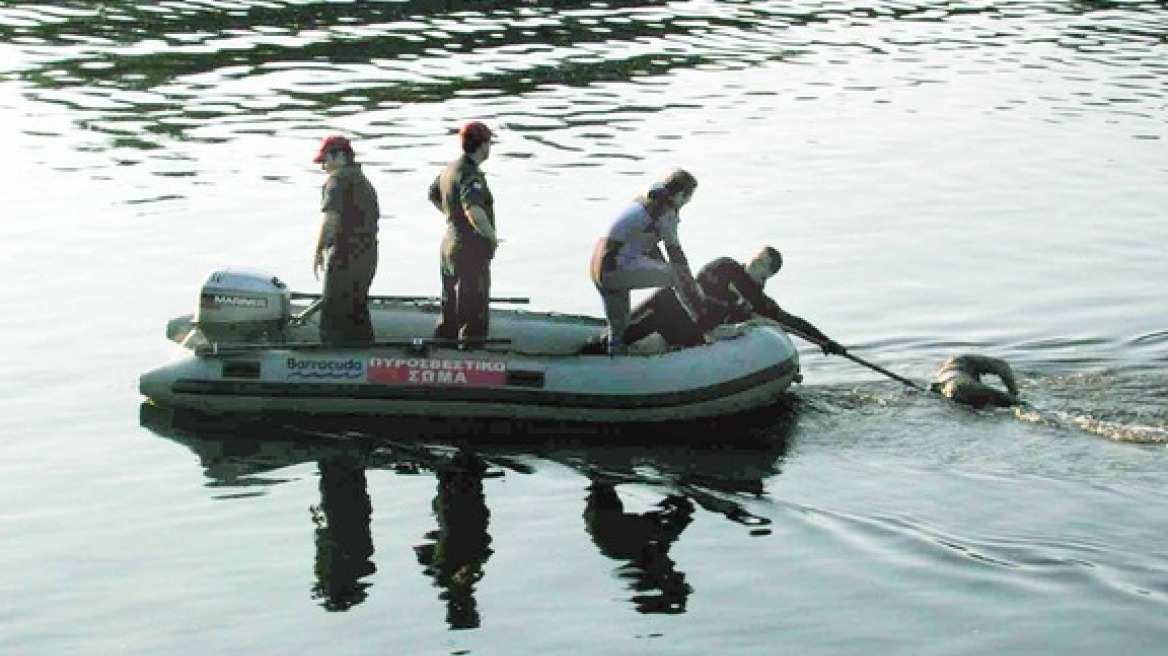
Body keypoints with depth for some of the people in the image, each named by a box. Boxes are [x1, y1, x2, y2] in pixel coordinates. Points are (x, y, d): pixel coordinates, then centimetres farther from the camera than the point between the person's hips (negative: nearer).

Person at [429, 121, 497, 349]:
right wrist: (492, 237, -23)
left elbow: (434, 196, 27)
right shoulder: (469, 174, -21)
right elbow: (474, 210, -36)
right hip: (471, 249, -9)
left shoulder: (449, 170, 7)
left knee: (450, 309, 19)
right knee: (474, 312, -2)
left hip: (450, 244, 9)